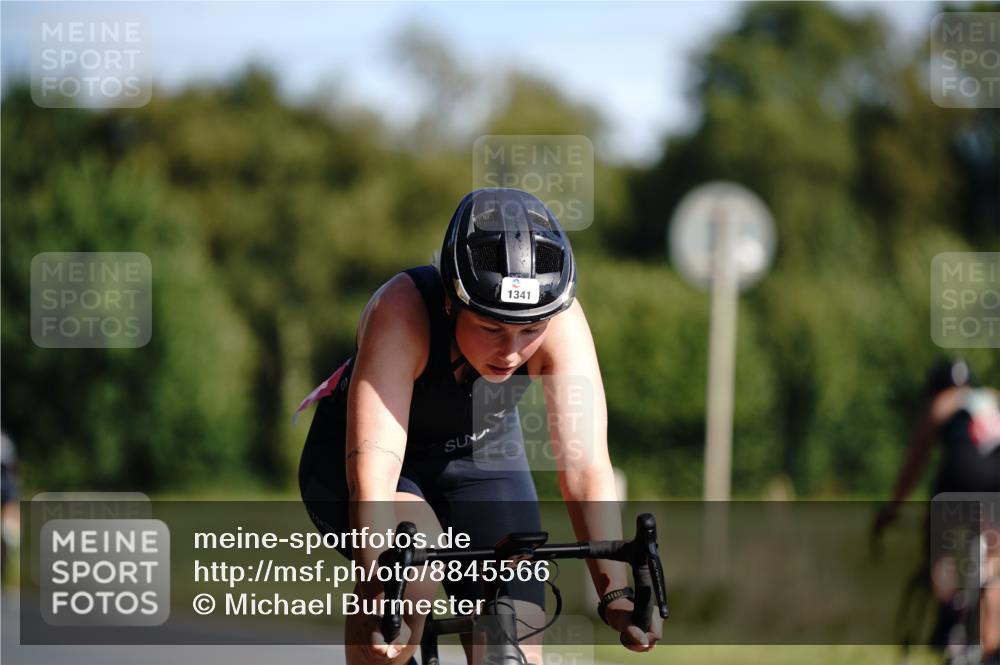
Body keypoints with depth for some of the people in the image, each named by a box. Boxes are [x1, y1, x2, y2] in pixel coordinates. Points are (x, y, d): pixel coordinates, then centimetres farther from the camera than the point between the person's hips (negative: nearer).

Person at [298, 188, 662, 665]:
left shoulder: (561, 321, -29)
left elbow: (584, 465, -34)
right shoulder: (403, 312, -36)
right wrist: (378, 593, -57)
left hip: (480, 460, 3)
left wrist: (615, 592, -46)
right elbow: (373, 468, -44)